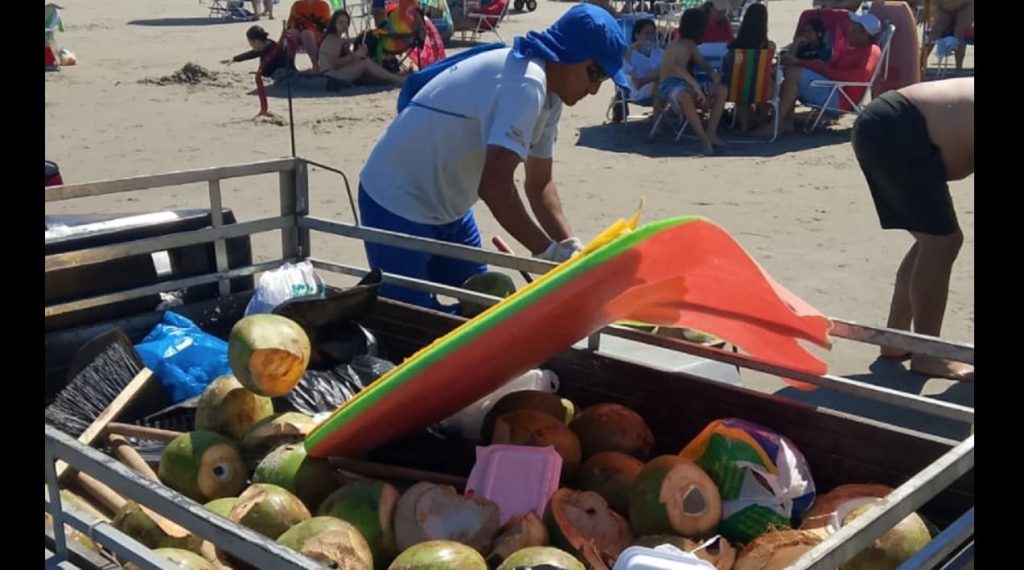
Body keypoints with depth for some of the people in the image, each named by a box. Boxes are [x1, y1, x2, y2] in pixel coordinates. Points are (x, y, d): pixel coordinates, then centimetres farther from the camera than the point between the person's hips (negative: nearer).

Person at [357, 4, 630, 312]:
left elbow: (539, 184, 9)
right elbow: (495, 186, -36)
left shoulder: (548, 94, 3)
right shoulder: (525, 83, -28)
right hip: (399, 203, -10)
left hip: (446, 207, 10)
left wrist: (570, 247, -5)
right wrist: (551, 253, -28)